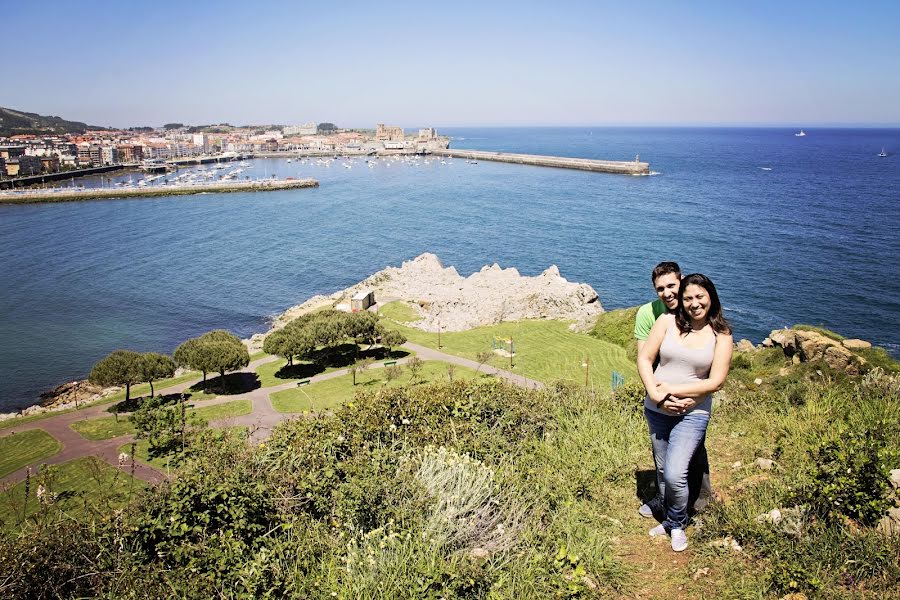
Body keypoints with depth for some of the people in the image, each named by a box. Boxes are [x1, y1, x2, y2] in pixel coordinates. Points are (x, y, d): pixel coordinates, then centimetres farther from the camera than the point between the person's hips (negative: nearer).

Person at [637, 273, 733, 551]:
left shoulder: (721, 334, -5)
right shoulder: (667, 321, -3)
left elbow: (716, 381, -10)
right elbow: (644, 358, -5)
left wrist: (672, 390, -16)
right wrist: (656, 395, -17)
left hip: (693, 413, -2)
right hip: (657, 410, 3)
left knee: (675, 474, -12)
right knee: (663, 471, 16)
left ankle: (678, 524, 16)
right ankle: (669, 520, 39)